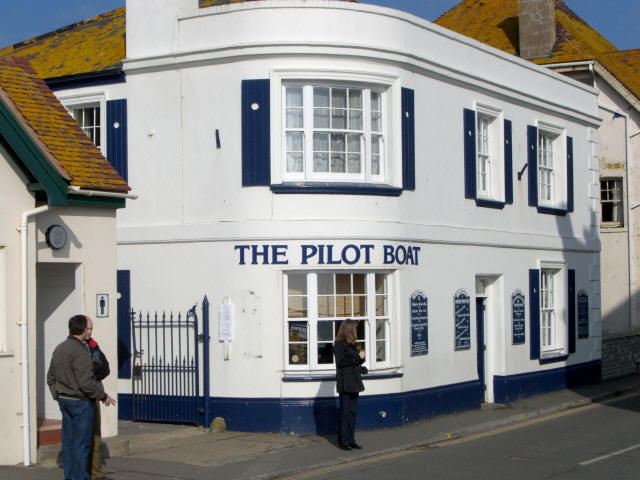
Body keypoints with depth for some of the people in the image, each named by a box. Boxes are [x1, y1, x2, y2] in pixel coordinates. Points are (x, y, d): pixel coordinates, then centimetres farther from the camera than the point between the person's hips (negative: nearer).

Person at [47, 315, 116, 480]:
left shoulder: (59, 348, 9)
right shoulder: (80, 350, -19)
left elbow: (51, 377, 16)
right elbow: (85, 382, -23)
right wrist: (103, 396, -11)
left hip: (64, 399, 9)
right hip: (81, 401, -9)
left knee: (68, 441, 12)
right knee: (81, 443, -2)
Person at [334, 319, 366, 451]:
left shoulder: (351, 344, 17)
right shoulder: (339, 344, -9)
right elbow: (340, 361, -19)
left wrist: (361, 356, 3)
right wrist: (358, 357, -15)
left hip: (354, 382, 8)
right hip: (345, 383, -8)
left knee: (353, 412, 9)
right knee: (345, 412, -6)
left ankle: (351, 440, 14)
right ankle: (343, 441, -1)